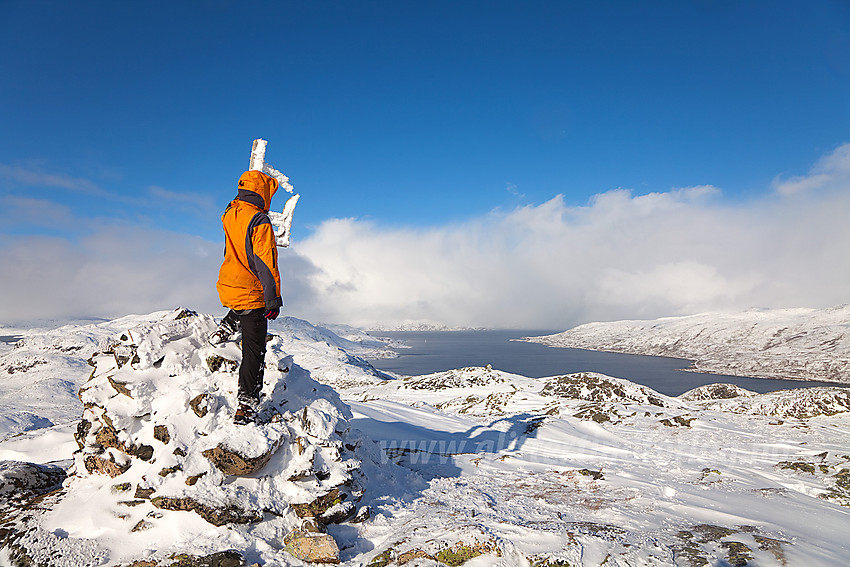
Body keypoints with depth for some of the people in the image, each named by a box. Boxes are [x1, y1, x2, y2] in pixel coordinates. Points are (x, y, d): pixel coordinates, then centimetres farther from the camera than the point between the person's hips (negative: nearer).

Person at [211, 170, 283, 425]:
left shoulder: (229, 214, 4)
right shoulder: (259, 221, -19)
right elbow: (266, 262, -21)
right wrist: (273, 299, -16)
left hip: (227, 286, 8)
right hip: (251, 293, -7)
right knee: (254, 350, 2)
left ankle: (226, 328, 26)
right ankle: (246, 404, 4)